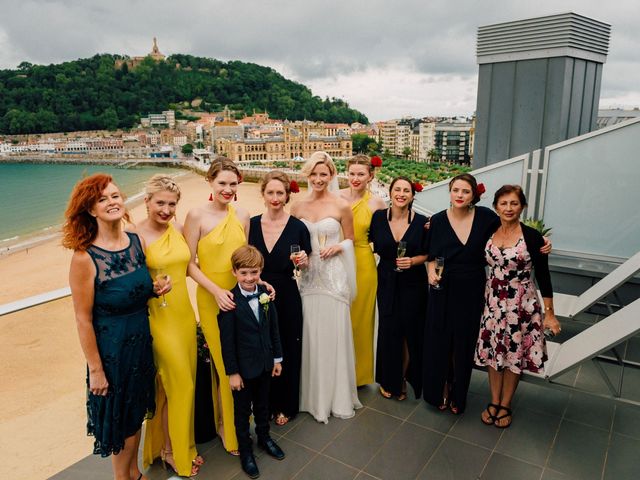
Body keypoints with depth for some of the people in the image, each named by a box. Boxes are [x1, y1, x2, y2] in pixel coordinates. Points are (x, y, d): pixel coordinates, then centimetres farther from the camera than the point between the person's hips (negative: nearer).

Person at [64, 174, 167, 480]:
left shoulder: (137, 241, -6)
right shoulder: (84, 258, -21)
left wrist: (156, 289, -11)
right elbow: (83, 320, -17)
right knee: (116, 416, 16)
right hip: (110, 346, -5)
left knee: (136, 411, 22)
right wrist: (95, 369, -12)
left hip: (142, 340, 5)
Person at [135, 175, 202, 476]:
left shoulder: (178, 230, 3)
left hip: (184, 315, 6)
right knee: (175, 385, 5)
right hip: (158, 319, -6)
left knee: (185, 382, 16)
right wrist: (152, 288, -23)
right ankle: (171, 450, 29)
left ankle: (181, 443, 37)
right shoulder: (136, 235, -14)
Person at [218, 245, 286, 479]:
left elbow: (274, 328, 4)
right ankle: (245, 449, 34)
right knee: (242, 410, 15)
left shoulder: (266, 294, -4)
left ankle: (264, 437, 46)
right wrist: (232, 372, -13)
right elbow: (227, 341, -16)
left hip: (265, 363, 5)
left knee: (262, 404, 24)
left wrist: (277, 358, 7)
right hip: (243, 367, -5)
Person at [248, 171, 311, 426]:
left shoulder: (297, 227, -7)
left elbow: (305, 265, 3)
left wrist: (303, 261, -18)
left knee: (288, 350, 10)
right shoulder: (252, 224, 0)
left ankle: (286, 405, 32)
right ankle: (265, 403, 34)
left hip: (287, 297, -2)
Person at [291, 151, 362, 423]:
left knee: (335, 335, 3)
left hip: (334, 276, -2)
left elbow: (350, 239, 9)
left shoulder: (342, 206, -1)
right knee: (310, 336, 6)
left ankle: (338, 396, 24)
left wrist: (337, 247, -10)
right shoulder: (298, 207, 5)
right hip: (308, 276, 2)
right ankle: (314, 397, 25)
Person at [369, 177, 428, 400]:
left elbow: (427, 254, 1)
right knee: (388, 330, 6)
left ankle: (402, 378, 29)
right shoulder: (378, 217, -4)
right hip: (387, 282, 1)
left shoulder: (421, 221, -7)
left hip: (412, 283, -1)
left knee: (409, 331, 5)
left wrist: (412, 261, -15)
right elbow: (373, 245, 7)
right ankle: (388, 381, 27)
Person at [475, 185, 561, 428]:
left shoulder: (532, 236, -11)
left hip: (521, 304, -3)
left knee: (514, 355, 10)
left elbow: (543, 276, -7)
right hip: (493, 301, 3)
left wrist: (549, 313, -6)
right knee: (493, 353, 11)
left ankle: (505, 405, 29)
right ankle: (494, 401, 31)